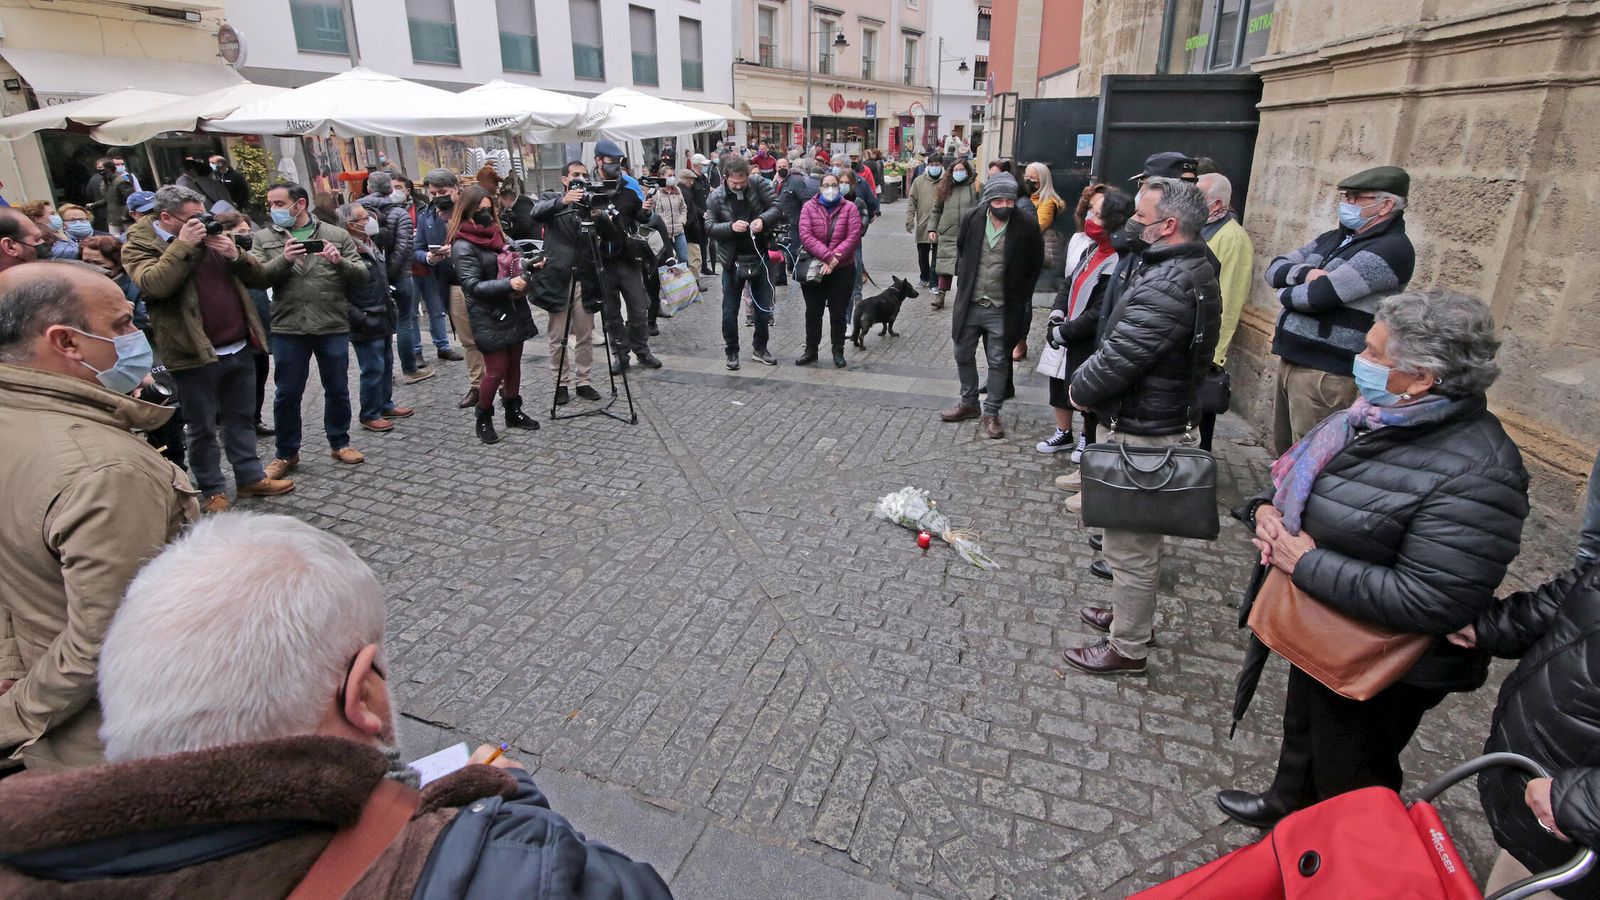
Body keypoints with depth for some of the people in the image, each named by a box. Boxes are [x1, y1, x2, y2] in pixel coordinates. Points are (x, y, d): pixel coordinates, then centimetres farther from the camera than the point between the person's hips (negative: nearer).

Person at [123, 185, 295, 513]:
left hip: (239, 348, 5)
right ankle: (212, 490, 18)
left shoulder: (212, 238, 13)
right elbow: (154, 284, -24)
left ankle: (251, 477, 27)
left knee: (241, 419, 15)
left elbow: (261, 277, 9)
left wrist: (235, 255, -9)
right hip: (194, 355, -5)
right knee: (202, 428, 6)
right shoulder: (139, 246, -3)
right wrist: (183, 245, -18)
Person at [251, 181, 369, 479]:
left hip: (333, 327, 0)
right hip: (287, 329, 1)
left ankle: (339, 443, 28)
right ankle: (286, 454, 21)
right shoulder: (264, 239, 6)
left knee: (337, 390, 10)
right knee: (286, 395, 7)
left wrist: (340, 262, -19)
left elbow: (361, 275, 1)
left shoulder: (336, 235, 5)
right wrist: (284, 259, -19)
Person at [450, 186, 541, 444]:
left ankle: (513, 412, 26)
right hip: (489, 317, -7)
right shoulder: (462, 246, -12)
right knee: (496, 369, -4)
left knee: (514, 364, 12)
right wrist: (508, 284, -30)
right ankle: (483, 420, 13)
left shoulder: (497, 234, 11)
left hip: (514, 310, 7)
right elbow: (473, 286, -19)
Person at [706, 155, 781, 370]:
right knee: (730, 311, 6)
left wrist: (763, 220, -27)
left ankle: (759, 349, 28)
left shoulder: (759, 185, -6)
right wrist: (731, 227, -24)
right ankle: (732, 352, 21)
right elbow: (709, 226, -7)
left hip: (759, 257, 1)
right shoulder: (716, 197, -6)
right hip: (733, 261, -1)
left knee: (764, 308, 11)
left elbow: (776, 206, -8)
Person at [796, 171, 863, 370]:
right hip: (813, 269, 1)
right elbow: (806, 236, -12)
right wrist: (827, 256, -22)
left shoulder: (849, 208, -1)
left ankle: (838, 351, 19)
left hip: (842, 269, -1)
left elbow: (853, 237, -10)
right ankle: (811, 350, 23)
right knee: (813, 312, 10)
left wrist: (834, 260, -19)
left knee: (838, 313, 6)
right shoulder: (809, 207, -1)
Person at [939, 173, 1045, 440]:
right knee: (963, 355, 15)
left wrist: (1022, 297, 0)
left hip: (1002, 308, -3)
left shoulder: (1027, 226, -12)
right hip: (969, 303, 3)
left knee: (999, 362, 6)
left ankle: (991, 413, 19)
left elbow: (1035, 265, 1)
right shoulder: (972, 218, -6)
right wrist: (963, 276, 10)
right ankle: (968, 403, 34)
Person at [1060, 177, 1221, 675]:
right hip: (1161, 419, 11)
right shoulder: (1191, 269, 9)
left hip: (1145, 432, -11)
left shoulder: (1166, 288, -27)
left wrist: (1080, 388, -8)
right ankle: (1131, 613, 43)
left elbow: (1117, 358, -27)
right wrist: (1089, 383, 2)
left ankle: (1126, 648, 18)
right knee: (1138, 534, 25)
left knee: (1130, 544, 3)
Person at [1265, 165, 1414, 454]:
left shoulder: (1392, 249, -14)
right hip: (1290, 360, 8)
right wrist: (1307, 273, -12)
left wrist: (1285, 293, -1)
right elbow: (1275, 268, 9)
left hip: (1325, 373, -8)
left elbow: (1319, 295, -23)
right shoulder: (1334, 238, 14)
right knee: (1283, 454, 19)